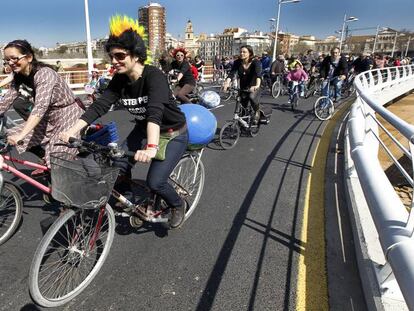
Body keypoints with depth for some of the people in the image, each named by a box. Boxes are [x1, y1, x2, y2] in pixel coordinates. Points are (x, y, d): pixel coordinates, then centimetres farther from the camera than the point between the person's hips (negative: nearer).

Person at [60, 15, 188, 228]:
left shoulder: (154, 76, -28)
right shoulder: (119, 80, -8)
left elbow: (155, 111, -43)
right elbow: (99, 106, -16)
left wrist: (151, 147, -58)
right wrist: (72, 130, -29)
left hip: (173, 134, -6)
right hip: (144, 129, 6)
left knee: (155, 182, -16)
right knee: (118, 165, -9)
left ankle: (178, 205, 16)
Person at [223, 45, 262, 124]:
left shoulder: (255, 62, -16)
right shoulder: (237, 62, -6)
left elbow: (258, 74, -32)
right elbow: (231, 73, -18)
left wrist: (257, 85, -52)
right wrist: (227, 83, -38)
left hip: (253, 88, -4)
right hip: (243, 88, 4)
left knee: (252, 97, -33)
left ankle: (257, 111, -4)